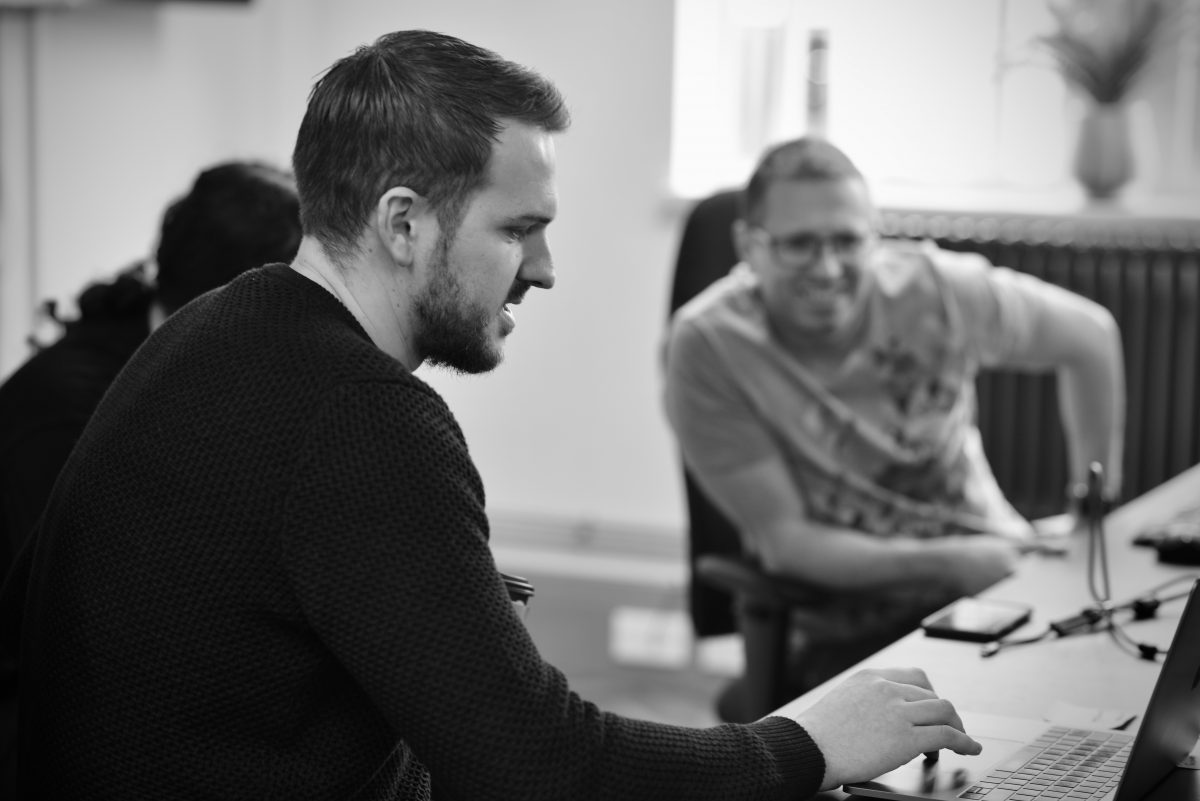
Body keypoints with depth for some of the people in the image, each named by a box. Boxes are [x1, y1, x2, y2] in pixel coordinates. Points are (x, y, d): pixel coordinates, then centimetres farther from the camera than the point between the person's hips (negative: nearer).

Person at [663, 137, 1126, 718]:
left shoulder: (935, 289, -11)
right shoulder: (707, 343, -17)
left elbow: (1090, 335, 7)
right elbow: (783, 539, -14)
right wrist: (943, 564, -25)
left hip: (993, 566, 3)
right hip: (848, 624, -3)